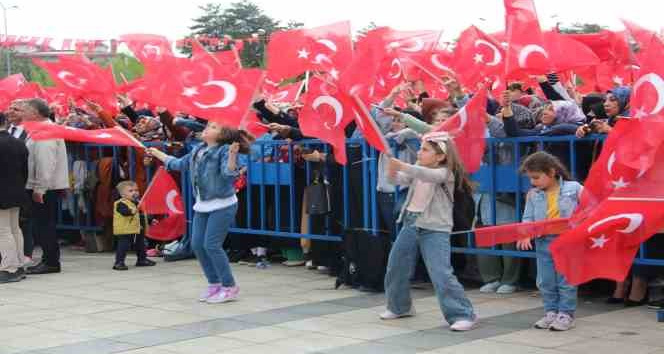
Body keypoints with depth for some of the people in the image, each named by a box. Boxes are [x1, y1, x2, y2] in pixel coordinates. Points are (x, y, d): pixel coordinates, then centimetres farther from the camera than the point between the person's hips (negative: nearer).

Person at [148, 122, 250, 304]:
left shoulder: (224, 150, -13)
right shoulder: (197, 150, 9)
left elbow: (228, 172, -28)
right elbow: (180, 164, 25)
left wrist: (232, 155, -46)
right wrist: (158, 154, 33)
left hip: (222, 206, -8)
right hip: (202, 206, 8)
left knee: (211, 245, -12)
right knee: (197, 244, 6)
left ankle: (230, 287, 0)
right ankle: (214, 284, 19)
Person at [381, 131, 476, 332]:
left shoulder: (445, 173, -12)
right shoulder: (417, 170, 9)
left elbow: (429, 175, -33)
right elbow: (400, 180, -2)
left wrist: (403, 166, -45)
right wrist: (392, 172, -25)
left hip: (435, 229, -7)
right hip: (411, 224, 7)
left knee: (441, 274, -16)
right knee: (395, 268, 15)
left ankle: (462, 314, -9)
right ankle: (399, 307, 35)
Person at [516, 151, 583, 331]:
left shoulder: (574, 188, -6)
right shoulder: (533, 195, 3)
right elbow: (528, 219, 3)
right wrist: (525, 235, -14)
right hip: (544, 243, 4)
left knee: (566, 281, 2)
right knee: (545, 282, 10)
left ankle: (566, 314, 12)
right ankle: (552, 312, 23)